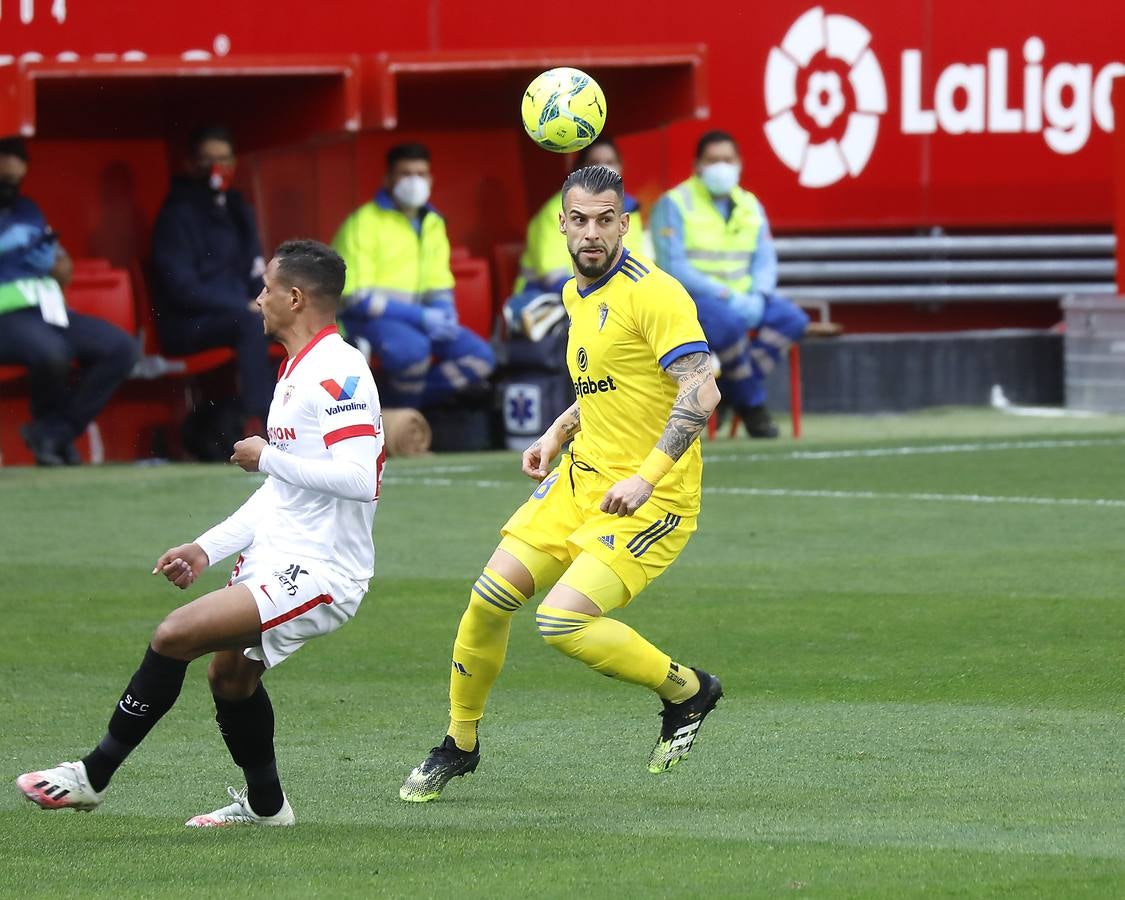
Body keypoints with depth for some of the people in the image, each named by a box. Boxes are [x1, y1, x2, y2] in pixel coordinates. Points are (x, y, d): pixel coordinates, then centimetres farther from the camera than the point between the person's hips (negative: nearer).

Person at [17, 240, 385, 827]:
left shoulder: (337, 372, -18)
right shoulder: (297, 371, 15)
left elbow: (359, 479, -29)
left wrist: (269, 457, -18)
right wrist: (208, 548, 18)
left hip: (317, 573, -11)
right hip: (277, 557, 11)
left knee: (174, 636, -18)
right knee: (230, 672, 24)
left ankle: (92, 777, -8)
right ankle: (264, 805, 44)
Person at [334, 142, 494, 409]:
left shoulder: (432, 224, 11)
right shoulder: (363, 224, -10)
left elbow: (439, 286, 17)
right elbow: (357, 298, -16)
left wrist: (444, 315, -9)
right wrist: (420, 317, -22)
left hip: (417, 315, 7)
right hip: (365, 317, -7)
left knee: (480, 357, -10)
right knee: (412, 348, -37)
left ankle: (392, 403, -14)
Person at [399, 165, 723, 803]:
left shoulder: (651, 292, -16)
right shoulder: (576, 294, 11)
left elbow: (702, 390, -24)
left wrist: (645, 477, -29)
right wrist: (559, 433, 15)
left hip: (651, 497, -8)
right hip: (582, 478, 8)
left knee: (563, 620, -21)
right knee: (492, 594, -2)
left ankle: (687, 690, 3)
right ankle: (460, 744, 17)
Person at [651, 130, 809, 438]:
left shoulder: (750, 205, 13)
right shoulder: (674, 204, -5)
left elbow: (765, 261, 9)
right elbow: (673, 266, -14)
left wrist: (758, 297, -14)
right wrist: (727, 296, -22)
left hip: (742, 299, 6)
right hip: (689, 297, -6)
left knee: (792, 318, -18)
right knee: (730, 321, -36)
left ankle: (733, 390, -14)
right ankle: (752, 402, -15)